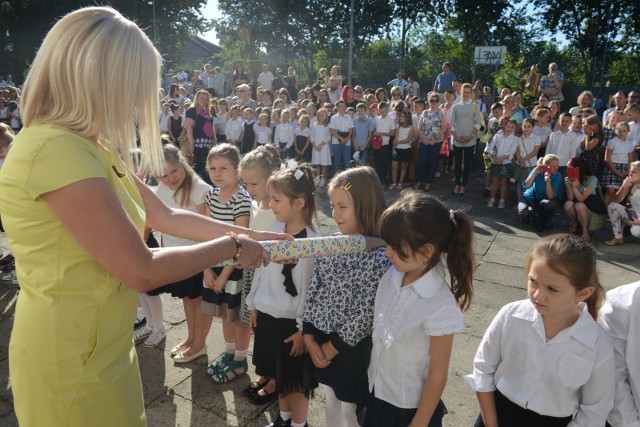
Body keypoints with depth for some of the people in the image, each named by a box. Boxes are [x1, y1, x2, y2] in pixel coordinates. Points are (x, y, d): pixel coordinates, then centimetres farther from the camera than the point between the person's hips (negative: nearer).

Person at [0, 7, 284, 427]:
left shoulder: (90, 148, 5)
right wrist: (231, 247, -12)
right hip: (72, 355, -9)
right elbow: (142, 271, -25)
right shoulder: (56, 149, -26)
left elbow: (165, 215, 6)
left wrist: (250, 235, 4)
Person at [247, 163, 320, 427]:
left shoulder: (312, 241, -22)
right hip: (268, 314, 6)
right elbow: (261, 269, 7)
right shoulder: (275, 229, -2)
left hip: (292, 321, -6)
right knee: (278, 374, 23)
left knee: (295, 379, 13)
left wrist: (303, 328, -13)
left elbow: (309, 288, -18)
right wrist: (254, 305, 11)